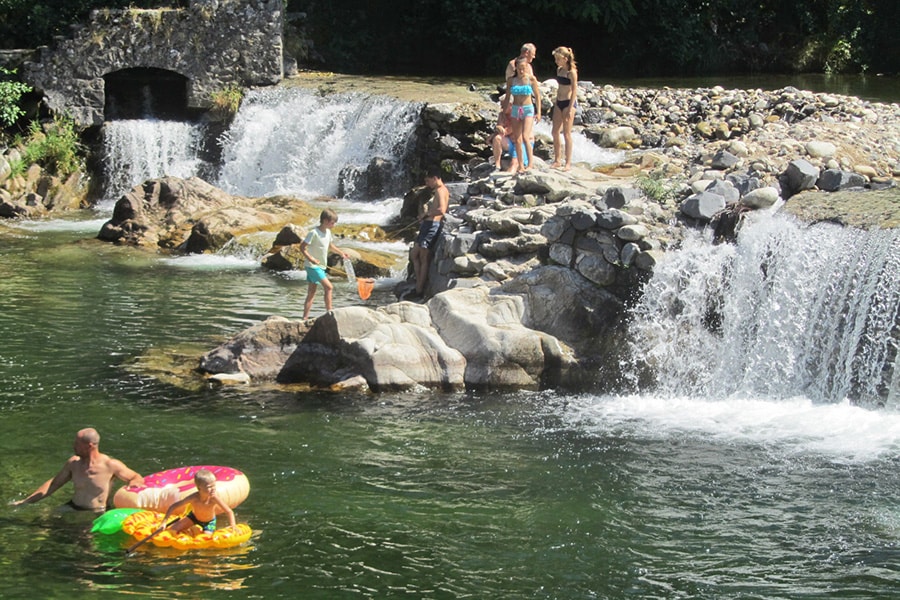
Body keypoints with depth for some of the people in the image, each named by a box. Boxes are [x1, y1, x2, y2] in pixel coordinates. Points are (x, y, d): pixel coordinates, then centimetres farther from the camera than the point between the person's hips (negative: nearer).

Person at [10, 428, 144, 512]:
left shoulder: (111, 465, -11)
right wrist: (26, 501, 11)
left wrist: (131, 484, -26)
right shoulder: (73, 463, 3)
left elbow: (138, 479, -1)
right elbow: (53, 484, 14)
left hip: (98, 514, -5)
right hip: (73, 509, 5)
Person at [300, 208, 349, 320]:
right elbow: (302, 247, -18)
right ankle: (329, 313, -8)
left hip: (320, 267, 9)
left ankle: (305, 318, 11)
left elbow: (330, 245, 27)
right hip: (313, 266, -9)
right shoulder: (314, 233, -18)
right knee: (329, 287, -14)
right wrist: (310, 258, -29)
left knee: (311, 293, 9)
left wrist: (341, 252, 18)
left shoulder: (328, 232, 8)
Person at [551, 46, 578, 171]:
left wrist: (570, 109, -18)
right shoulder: (559, 70, 9)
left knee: (566, 133, -4)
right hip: (559, 102, 8)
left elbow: (574, 91, -14)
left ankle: (568, 163, 3)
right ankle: (557, 161, 16)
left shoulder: (571, 72, -13)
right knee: (555, 132, 7)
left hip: (569, 102, -8)